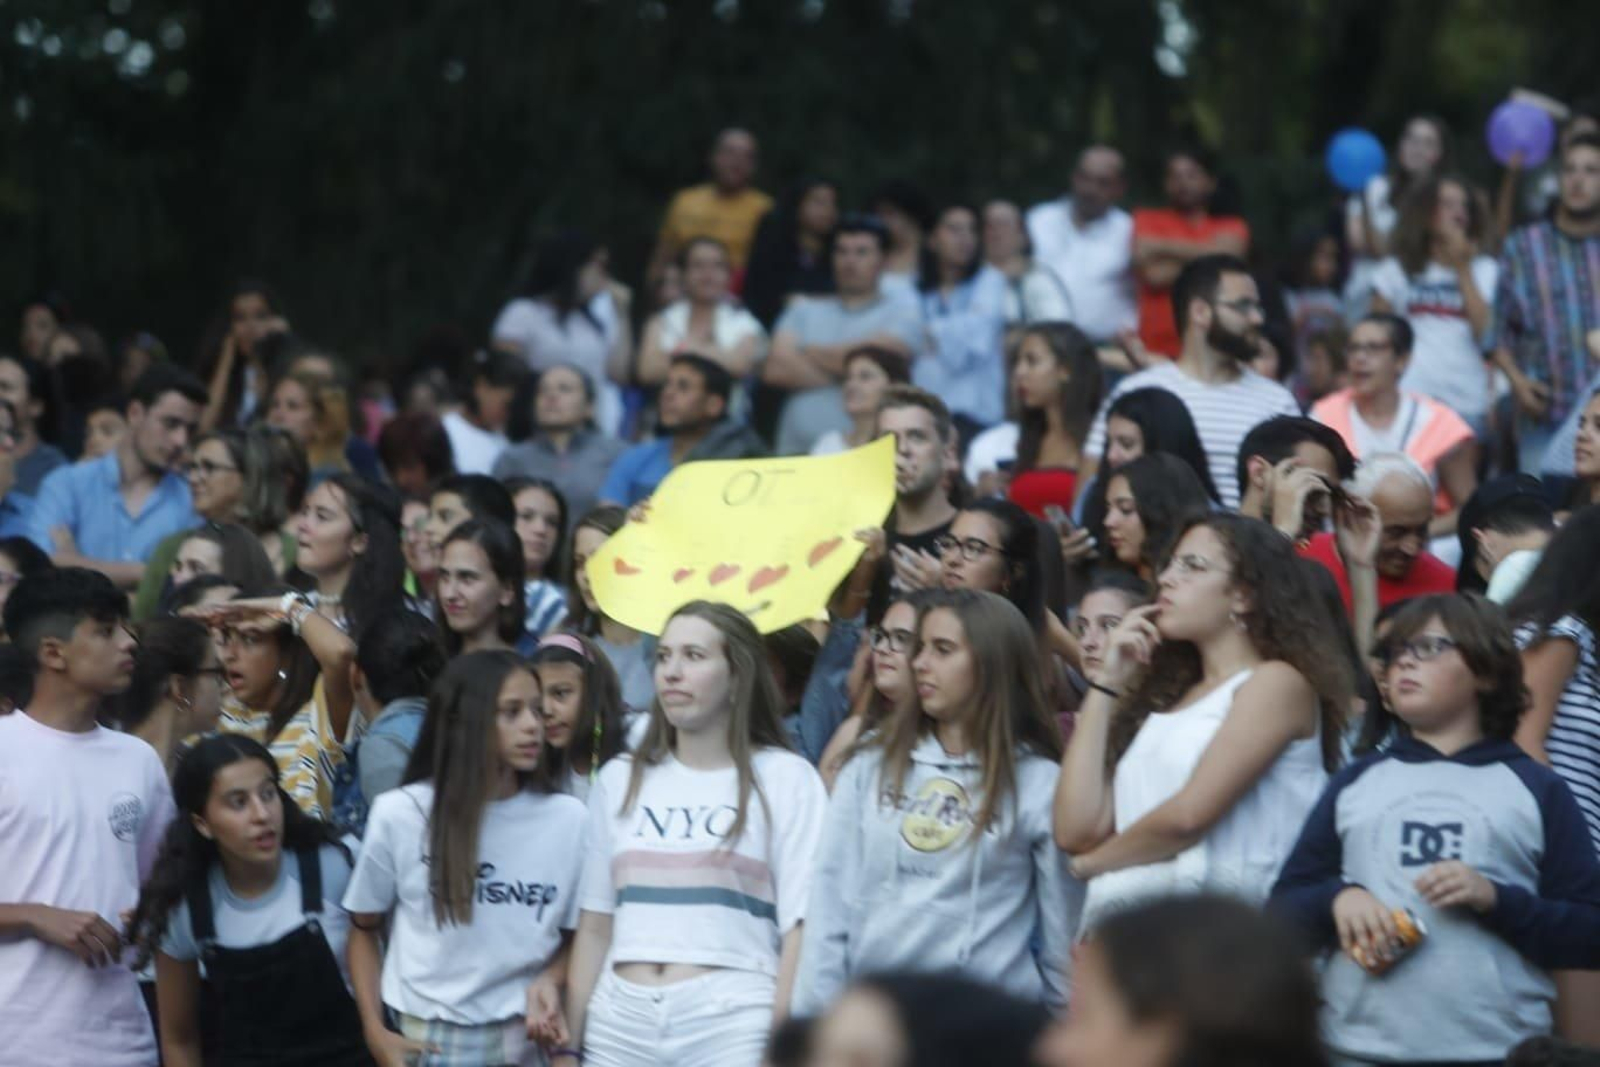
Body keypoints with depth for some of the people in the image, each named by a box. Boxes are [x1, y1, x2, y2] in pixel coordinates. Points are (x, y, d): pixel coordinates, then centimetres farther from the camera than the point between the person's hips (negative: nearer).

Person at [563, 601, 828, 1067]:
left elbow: (801, 928, -2)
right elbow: (596, 926, 15)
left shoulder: (785, 779, 4)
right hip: (619, 1022, 3)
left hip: (730, 1024, -3)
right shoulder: (620, 780, 16)